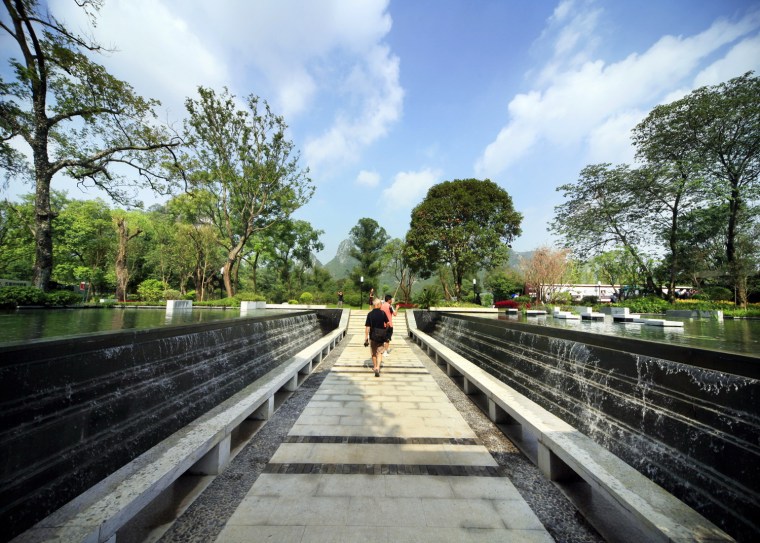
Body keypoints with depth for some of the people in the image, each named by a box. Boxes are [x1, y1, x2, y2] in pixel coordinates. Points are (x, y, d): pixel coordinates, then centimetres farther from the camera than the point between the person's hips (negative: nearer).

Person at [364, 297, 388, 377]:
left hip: (373, 335, 1)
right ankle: (377, 368, -11)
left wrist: (366, 338, -6)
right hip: (381, 335, -1)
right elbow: (387, 323, 1)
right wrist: (385, 329, 22)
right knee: (379, 352, 6)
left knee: (373, 352, 18)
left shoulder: (370, 314, -7)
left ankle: (375, 367, 32)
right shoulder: (383, 313, -7)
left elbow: (367, 327, -10)